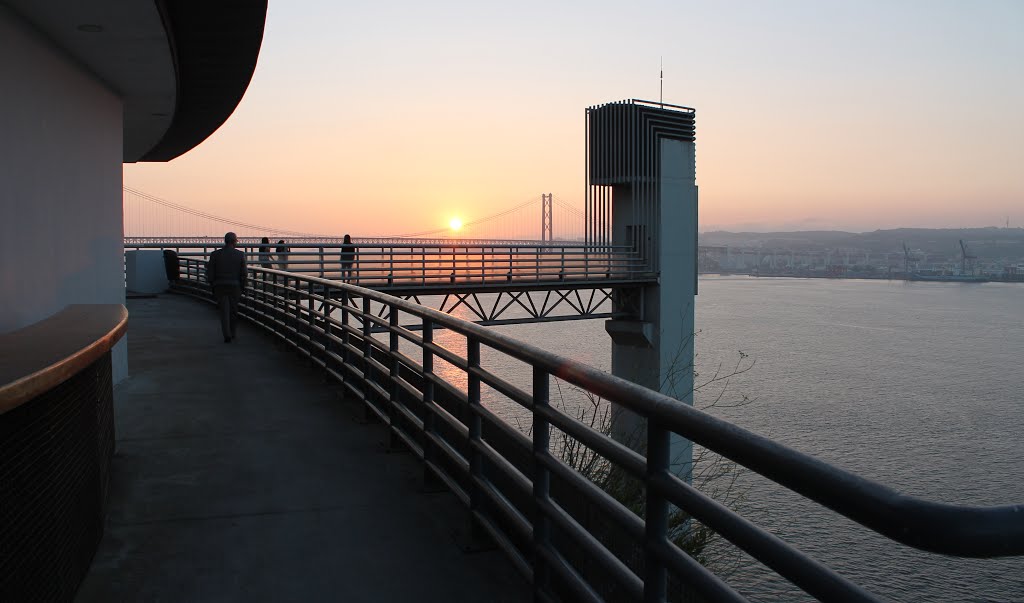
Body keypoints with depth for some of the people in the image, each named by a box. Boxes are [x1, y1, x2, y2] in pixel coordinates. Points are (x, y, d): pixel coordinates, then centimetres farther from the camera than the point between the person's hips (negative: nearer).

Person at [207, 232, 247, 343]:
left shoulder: (215, 254, -1)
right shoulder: (240, 255, -4)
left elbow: (210, 272, -1)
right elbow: (243, 273, -4)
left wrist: (212, 285, 11)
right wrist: (242, 287, 7)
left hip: (220, 286, 0)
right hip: (235, 286, 0)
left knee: (224, 311, 2)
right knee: (233, 310, 15)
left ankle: (227, 335, -9)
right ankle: (232, 333, 25)